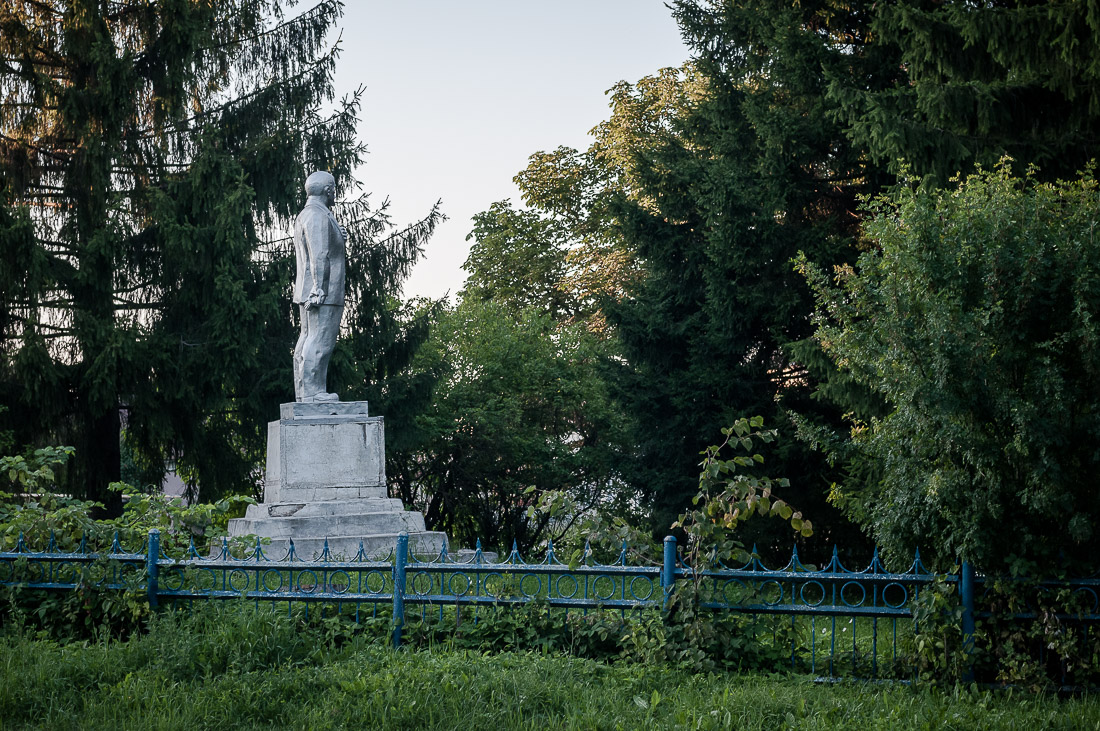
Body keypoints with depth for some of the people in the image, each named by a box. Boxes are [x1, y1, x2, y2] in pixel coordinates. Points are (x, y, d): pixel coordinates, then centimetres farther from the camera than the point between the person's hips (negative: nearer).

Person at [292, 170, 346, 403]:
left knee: (309, 338, 9)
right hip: (325, 292, -11)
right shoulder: (318, 215, -13)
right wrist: (319, 289, -23)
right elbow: (318, 256, -20)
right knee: (320, 340, -13)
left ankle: (303, 391, 9)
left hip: (308, 293, 11)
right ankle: (312, 391, -16)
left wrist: (337, 238, 17)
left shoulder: (304, 216, 21)